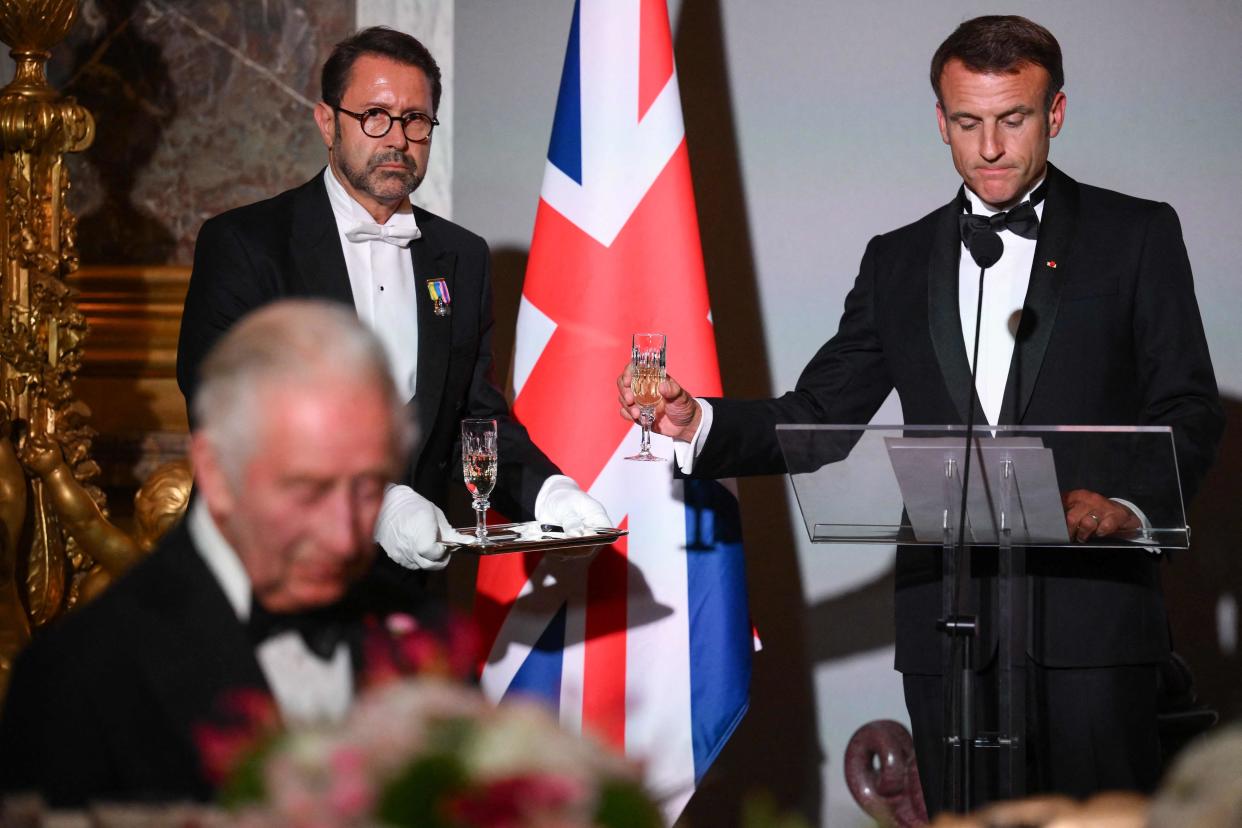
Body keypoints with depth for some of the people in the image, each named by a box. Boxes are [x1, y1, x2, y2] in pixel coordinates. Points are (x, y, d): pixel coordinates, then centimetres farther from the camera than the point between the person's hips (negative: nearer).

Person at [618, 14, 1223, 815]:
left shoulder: (1136, 235, 6)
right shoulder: (899, 262, 16)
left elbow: (1190, 410, 1)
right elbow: (814, 418, 12)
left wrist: (1128, 500, -19)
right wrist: (699, 421, -6)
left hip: (1090, 607, -3)